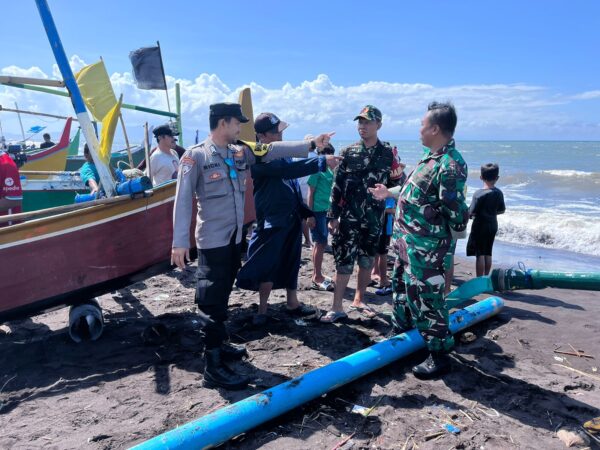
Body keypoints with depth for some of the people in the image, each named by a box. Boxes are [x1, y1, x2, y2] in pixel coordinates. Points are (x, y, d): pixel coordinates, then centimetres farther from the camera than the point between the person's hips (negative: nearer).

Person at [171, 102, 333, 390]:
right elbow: (183, 200, -14)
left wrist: (311, 144, 12)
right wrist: (180, 241, -19)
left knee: (222, 296, 18)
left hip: (234, 237, 7)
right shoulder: (196, 156, -10)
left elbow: (274, 150, 13)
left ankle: (218, 344, 34)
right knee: (212, 300, -4)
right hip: (212, 241, -7)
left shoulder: (240, 152, 10)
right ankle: (213, 367, 2)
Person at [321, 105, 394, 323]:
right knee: (344, 261, -3)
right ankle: (337, 307, 4)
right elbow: (337, 186, 0)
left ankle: (359, 300, 29)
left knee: (367, 260, 12)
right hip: (348, 217, -1)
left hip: (374, 218, 2)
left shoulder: (388, 152, 2)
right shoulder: (348, 152, 1)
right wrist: (333, 216, -3)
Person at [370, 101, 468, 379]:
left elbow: (458, 215, -24)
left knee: (426, 298, -1)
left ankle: (439, 355, 15)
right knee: (401, 286, 23)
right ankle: (399, 331, 43)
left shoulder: (450, 166, -24)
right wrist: (389, 192, 30)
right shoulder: (430, 156, 8)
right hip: (408, 242, 10)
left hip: (426, 249, -10)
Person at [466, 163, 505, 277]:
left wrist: (469, 214, 2)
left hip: (480, 226, -6)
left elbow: (472, 212, -19)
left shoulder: (479, 193, -18)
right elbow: (502, 210, 10)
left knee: (480, 254, -1)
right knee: (488, 253, 15)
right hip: (492, 226, 6)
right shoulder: (499, 193, 0)